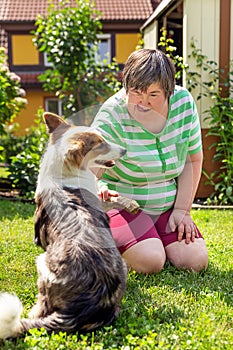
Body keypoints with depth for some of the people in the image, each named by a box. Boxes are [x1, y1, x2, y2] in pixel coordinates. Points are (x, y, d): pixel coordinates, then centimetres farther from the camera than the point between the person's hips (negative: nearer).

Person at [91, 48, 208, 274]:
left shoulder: (184, 103, -8)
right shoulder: (113, 116, -22)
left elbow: (193, 160, 3)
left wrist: (182, 210, -3)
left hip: (166, 207, 5)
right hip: (120, 203, -4)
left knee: (195, 261, -13)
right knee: (151, 262, -26)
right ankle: (110, 243, 6)